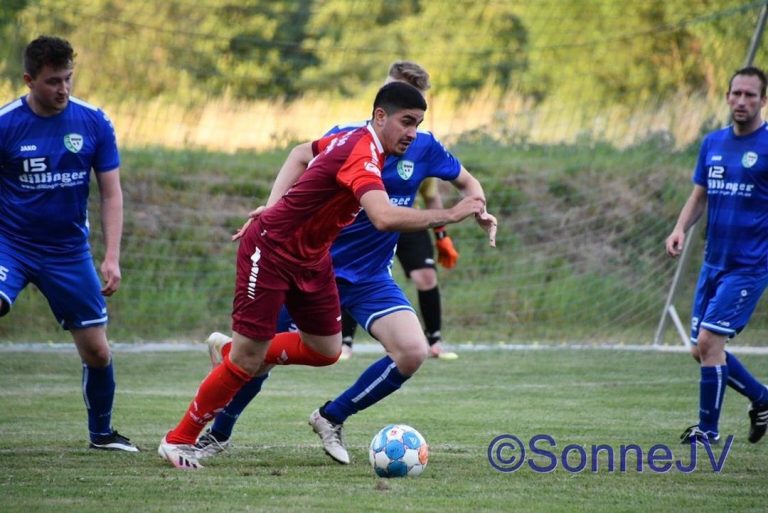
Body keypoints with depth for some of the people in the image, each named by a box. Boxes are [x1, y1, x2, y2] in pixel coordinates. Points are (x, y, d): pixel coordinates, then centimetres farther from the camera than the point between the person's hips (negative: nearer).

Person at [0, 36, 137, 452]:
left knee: (97, 351, 5)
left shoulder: (94, 122, -4)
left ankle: (101, 432, 30)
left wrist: (112, 257, -7)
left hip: (69, 251, 2)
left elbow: (111, 193, 1)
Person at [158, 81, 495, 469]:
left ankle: (230, 352, 27)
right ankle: (179, 440, 10)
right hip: (270, 251, -9)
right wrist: (449, 215, -39)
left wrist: (274, 206, 14)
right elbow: (384, 217, -46)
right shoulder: (362, 155, -29)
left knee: (326, 350, 9)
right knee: (247, 361, -6)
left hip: (311, 257, 9)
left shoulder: (355, 139, 1)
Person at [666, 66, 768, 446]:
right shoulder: (713, 143, 9)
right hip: (714, 262, 7)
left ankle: (708, 429, 2)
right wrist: (681, 228, -2)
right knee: (703, 350, 10)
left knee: (708, 342, -13)